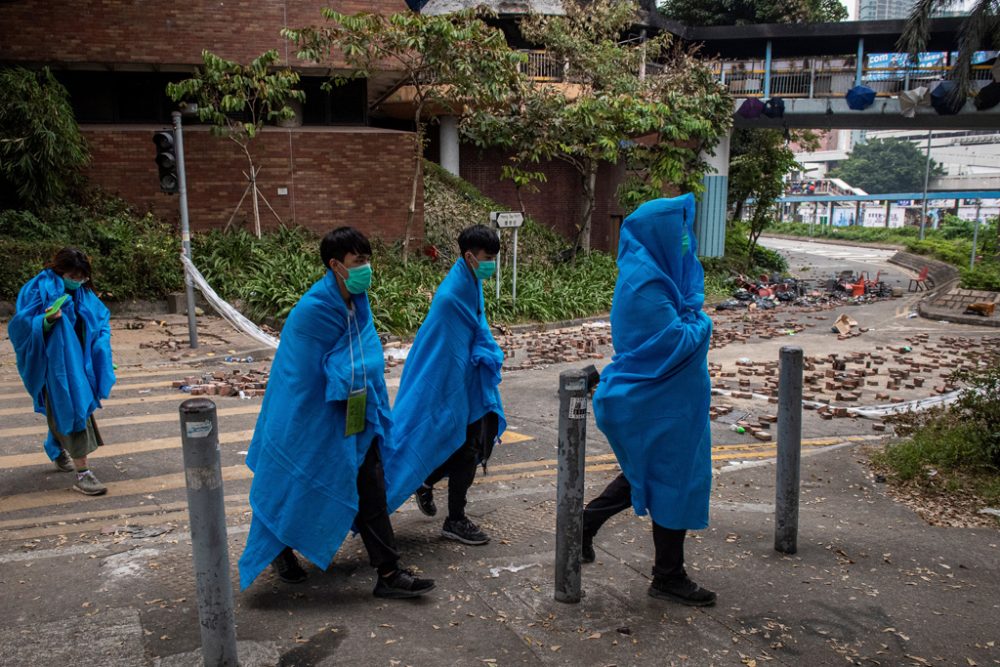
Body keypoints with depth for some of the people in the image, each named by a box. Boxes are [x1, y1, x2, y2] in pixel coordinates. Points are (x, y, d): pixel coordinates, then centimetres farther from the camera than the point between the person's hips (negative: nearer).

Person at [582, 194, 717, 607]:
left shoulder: (653, 273, 7)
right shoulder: (646, 286, -24)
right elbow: (677, 342, -25)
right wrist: (702, 324, -7)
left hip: (650, 397, 10)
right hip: (656, 403, -10)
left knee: (644, 475, 24)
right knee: (674, 483, 4)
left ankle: (584, 524, 30)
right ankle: (668, 578, 20)